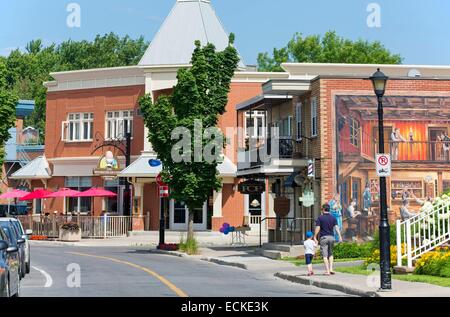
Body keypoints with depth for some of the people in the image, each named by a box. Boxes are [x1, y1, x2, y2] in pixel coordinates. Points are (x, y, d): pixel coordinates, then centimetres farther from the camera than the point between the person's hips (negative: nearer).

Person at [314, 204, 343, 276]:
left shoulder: (320, 218, -3)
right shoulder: (333, 218, 7)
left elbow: (317, 228, -9)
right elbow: (336, 227, -3)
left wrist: (315, 238, -5)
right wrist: (340, 236, -8)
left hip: (323, 237, -4)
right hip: (331, 237, 4)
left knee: (325, 255, -2)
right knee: (330, 254, 18)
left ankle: (327, 271, -7)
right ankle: (331, 269, 5)